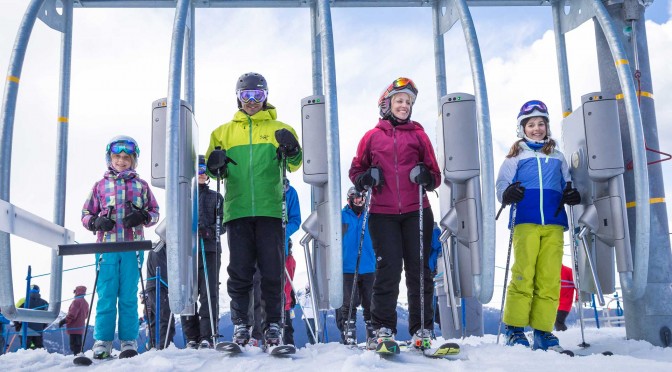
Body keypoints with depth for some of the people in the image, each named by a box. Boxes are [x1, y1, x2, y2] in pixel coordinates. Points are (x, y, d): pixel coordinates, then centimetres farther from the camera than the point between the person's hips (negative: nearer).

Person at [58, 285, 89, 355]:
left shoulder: (76, 301, -14)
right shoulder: (85, 303, 14)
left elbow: (72, 314, -20)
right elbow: (86, 315, 20)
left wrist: (63, 321, -12)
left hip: (74, 328, -9)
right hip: (80, 328, 9)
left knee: (74, 346, -9)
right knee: (78, 345, 14)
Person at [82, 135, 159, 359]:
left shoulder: (141, 186, 13)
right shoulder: (101, 185, 13)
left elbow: (155, 212, 14)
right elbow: (86, 213, 15)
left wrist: (143, 217, -8)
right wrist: (96, 222, -6)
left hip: (132, 247, 0)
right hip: (107, 246, 0)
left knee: (129, 296, 1)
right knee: (106, 295, -2)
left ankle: (129, 340, 5)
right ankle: (102, 341, 3)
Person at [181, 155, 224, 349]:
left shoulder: (216, 197, 16)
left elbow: (223, 224, 8)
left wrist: (209, 231, -12)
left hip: (210, 250, -1)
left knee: (209, 294, -8)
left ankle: (207, 337, -8)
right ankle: (192, 337, 4)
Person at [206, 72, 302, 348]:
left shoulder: (279, 129, 11)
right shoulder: (224, 132, 16)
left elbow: (294, 165, 1)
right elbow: (213, 169, 14)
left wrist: (291, 151, -21)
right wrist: (215, 163, -9)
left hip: (270, 209, -1)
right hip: (237, 209, 1)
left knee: (272, 270, 1)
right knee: (239, 271, 3)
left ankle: (273, 324, 9)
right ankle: (240, 324, 12)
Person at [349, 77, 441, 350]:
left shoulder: (418, 135, 11)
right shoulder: (372, 136, 9)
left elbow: (435, 173, 12)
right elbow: (356, 169, 15)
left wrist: (427, 178, -10)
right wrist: (365, 178, -7)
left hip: (416, 212, 1)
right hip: (383, 214, -1)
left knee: (419, 270, 3)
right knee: (387, 269, -5)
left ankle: (422, 330, 10)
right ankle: (383, 329, 3)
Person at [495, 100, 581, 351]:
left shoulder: (557, 158, 23)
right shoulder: (515, 157, 15)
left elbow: (567, 185, 24)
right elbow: (501, 188, 8)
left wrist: (572, 195, 0)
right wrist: (508, 194, -15)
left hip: (554, 224, 3)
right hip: (525, 222, -2)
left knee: (550, 278, -4)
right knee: (523, 275, -10)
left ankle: (543, 329, 0)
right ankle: (514, 328, -6)